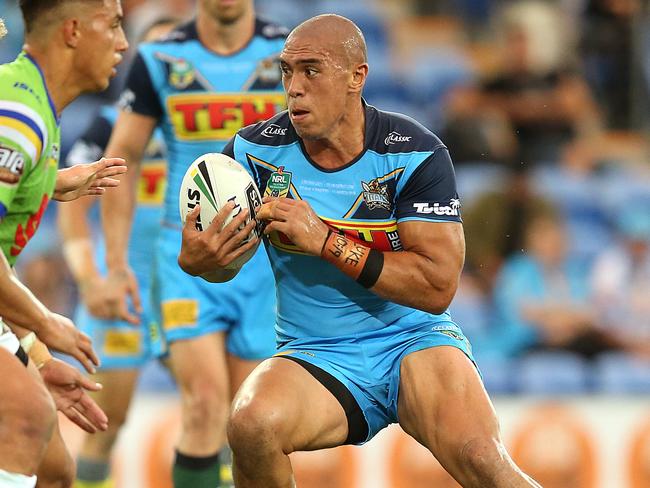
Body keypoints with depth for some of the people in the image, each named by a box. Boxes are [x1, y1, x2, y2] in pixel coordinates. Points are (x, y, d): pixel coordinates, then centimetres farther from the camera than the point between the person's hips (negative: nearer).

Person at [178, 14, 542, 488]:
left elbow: (437, 287, -15)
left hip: (413, 340, -2)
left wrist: (325, 241, -21)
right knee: (252, 424, -32)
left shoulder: (415, 154, -9)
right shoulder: (256, 151, -1)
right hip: (316, 357, 2)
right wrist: (197, 261, -14)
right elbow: (226, 264, 12)